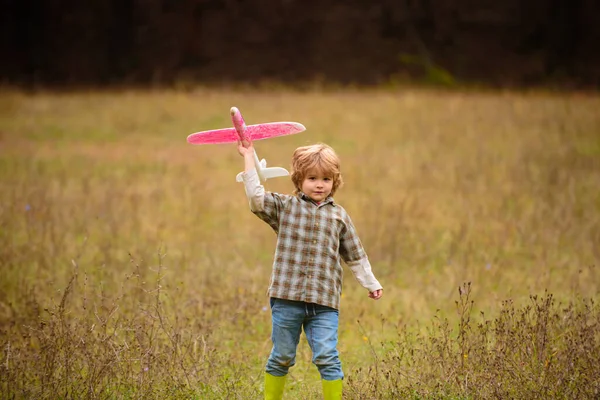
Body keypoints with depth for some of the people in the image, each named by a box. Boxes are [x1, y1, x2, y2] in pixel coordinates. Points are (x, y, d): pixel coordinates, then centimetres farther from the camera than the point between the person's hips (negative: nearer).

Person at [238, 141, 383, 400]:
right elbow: (256, 196, -7)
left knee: (327, 358, -7)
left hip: (324, 302, 1)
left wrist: (371, 284, 15)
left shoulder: (339, 216, 12)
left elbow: (355, 256, 18)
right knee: (282, 357, 9)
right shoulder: (284, 206, 7)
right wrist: (249, 157, -5)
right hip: (287, 299, 0)